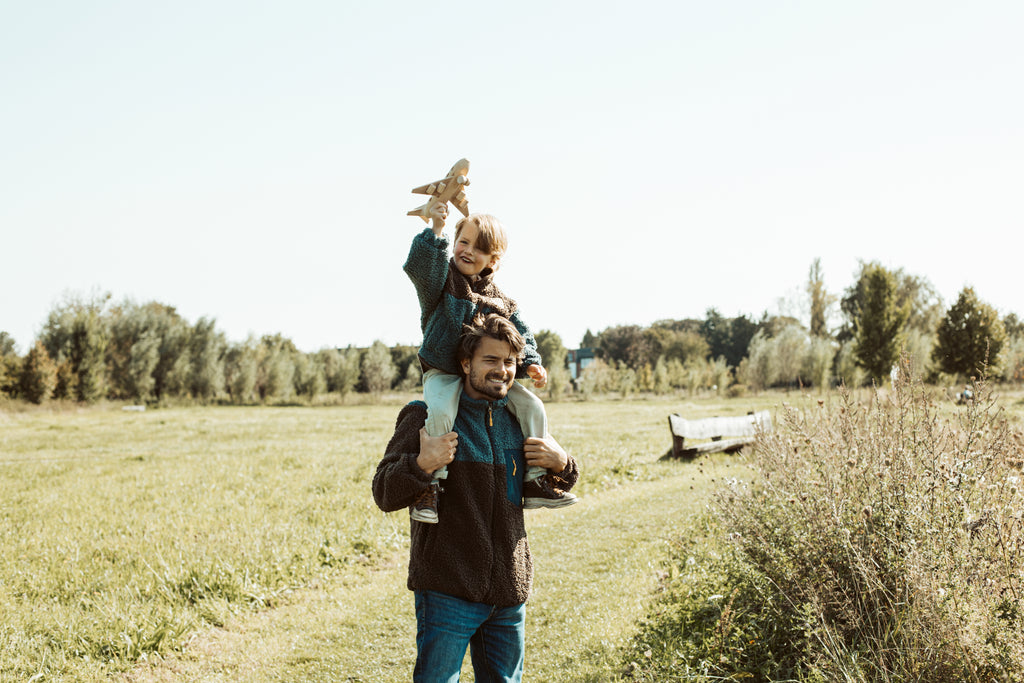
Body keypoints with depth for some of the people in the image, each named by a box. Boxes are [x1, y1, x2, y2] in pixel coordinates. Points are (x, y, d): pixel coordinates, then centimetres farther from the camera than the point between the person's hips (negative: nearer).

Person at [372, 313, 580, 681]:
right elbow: (384, 495, -7)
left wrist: (561, 463, 0)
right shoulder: (427, 416, -5)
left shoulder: (519, 419, 11)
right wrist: (422, 464, -27)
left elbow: (553, 488, 24)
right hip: (447, 591, -5)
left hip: (509, 594, 5)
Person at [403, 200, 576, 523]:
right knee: (440, 412, -35)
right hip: (443, 374, -5)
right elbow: (420, 264, -26)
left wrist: (530, 364, -5)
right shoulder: (441, 278, -3)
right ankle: (431, 483, -27)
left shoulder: (498, 300, 9)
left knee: (532, 406, -7)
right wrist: (436, 229, -38)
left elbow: (521, 335, 12)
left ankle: (536, 480, 2)